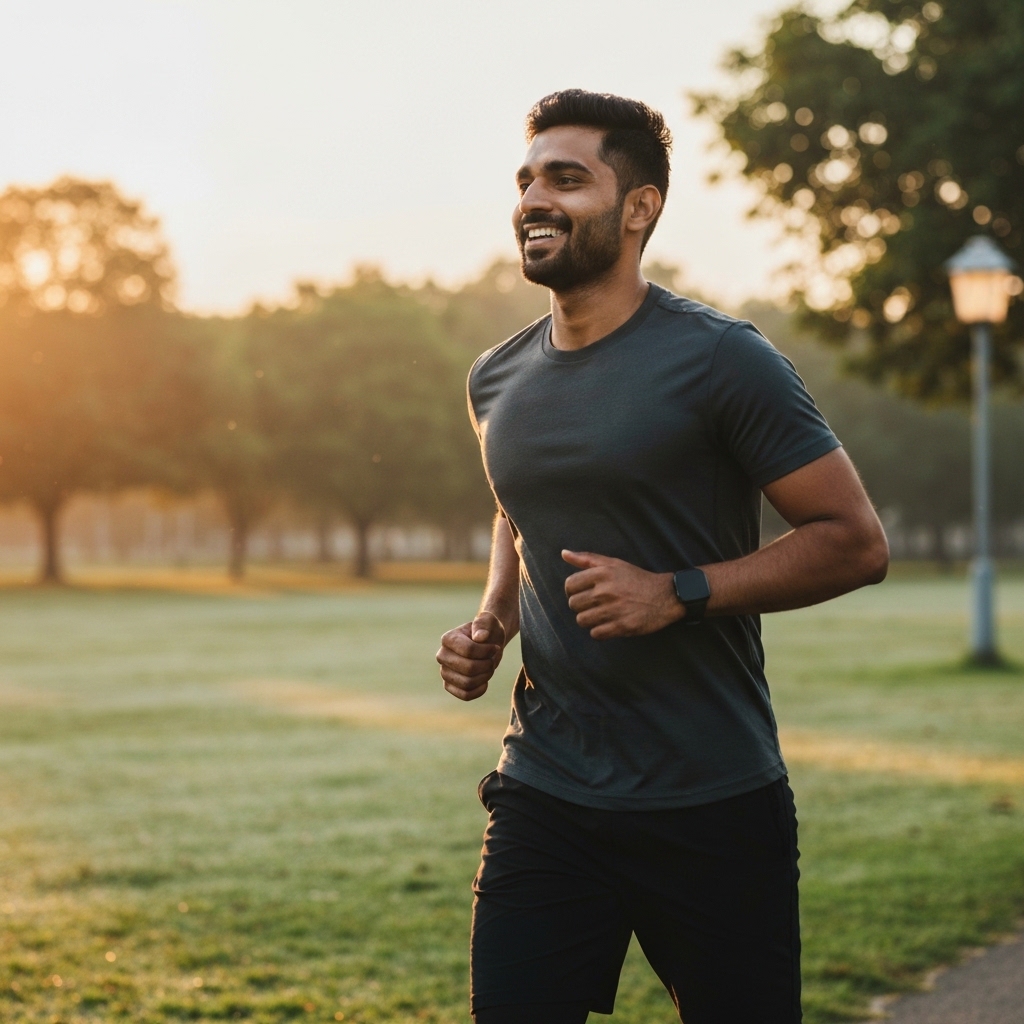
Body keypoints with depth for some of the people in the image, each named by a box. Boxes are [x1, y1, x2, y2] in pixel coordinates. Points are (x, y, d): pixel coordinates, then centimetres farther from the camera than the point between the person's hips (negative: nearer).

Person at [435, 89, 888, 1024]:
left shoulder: (719, 359, -9)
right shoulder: (497, 381, 9)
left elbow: (856, 541, -8)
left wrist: (679, 593, -19)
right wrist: (491, 623, 8)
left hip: (712, 806, -4)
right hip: (544, 794, 4)